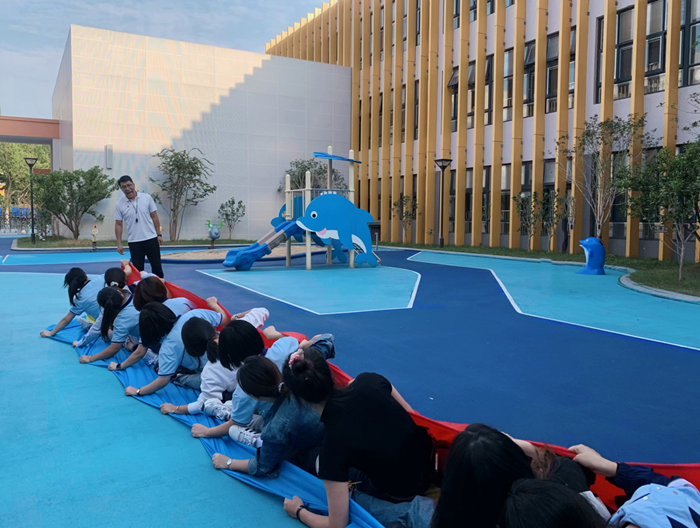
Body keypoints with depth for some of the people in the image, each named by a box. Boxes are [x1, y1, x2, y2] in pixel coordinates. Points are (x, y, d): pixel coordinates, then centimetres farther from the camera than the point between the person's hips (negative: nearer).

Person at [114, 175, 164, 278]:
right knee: (137, 270, 5)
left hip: (151, 239, 0)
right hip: (134, 242, 0)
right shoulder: (119, 204, -3)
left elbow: (154, 217, 3)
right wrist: (119, 244, -2)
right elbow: (118, 225, 1)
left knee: (157, 267, 6)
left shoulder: (146, 197, -3)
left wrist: (159, 234, 0)